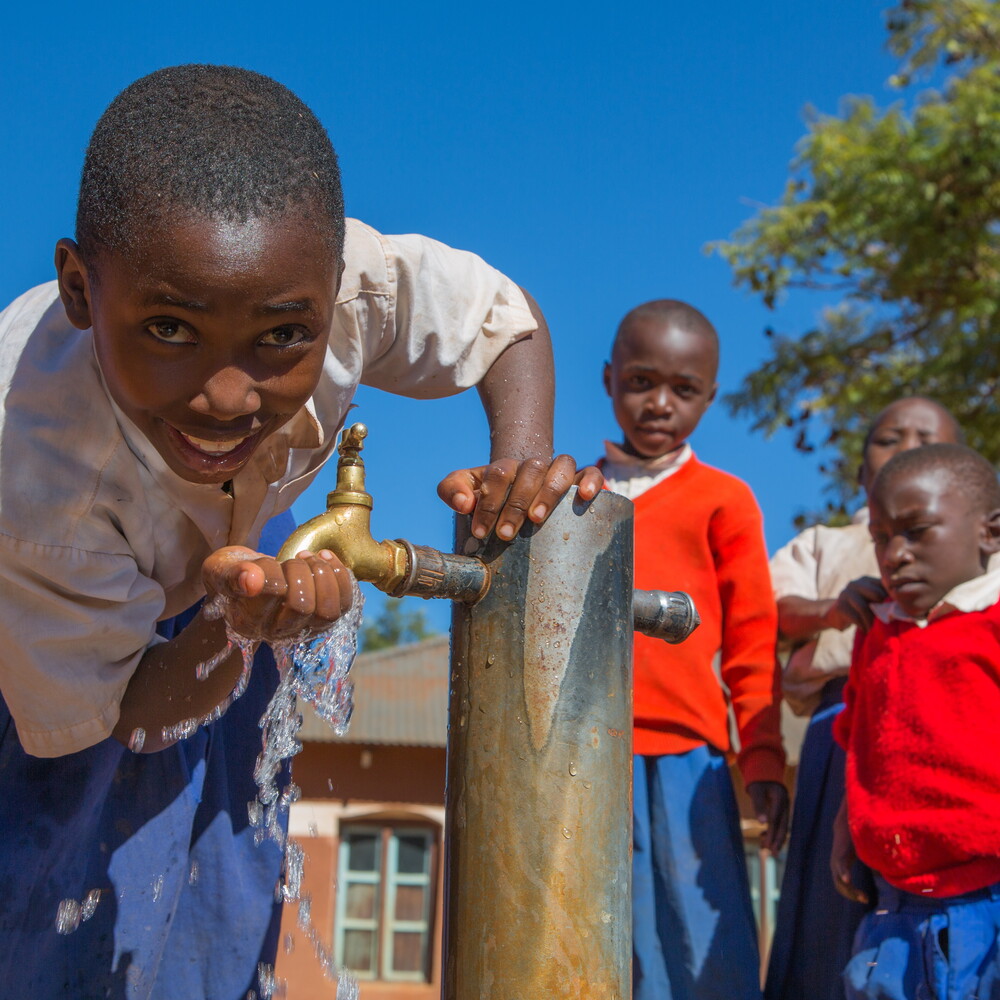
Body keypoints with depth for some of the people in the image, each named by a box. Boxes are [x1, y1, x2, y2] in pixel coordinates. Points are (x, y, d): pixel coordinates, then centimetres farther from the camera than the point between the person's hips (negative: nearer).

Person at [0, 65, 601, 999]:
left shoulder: (316, 279, -36)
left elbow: (508, 319, -14)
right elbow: (135, 715, -27)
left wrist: (522, 463, -34)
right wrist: (234, 629, -48)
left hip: (236, 543, 4)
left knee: (227, 905, 9)